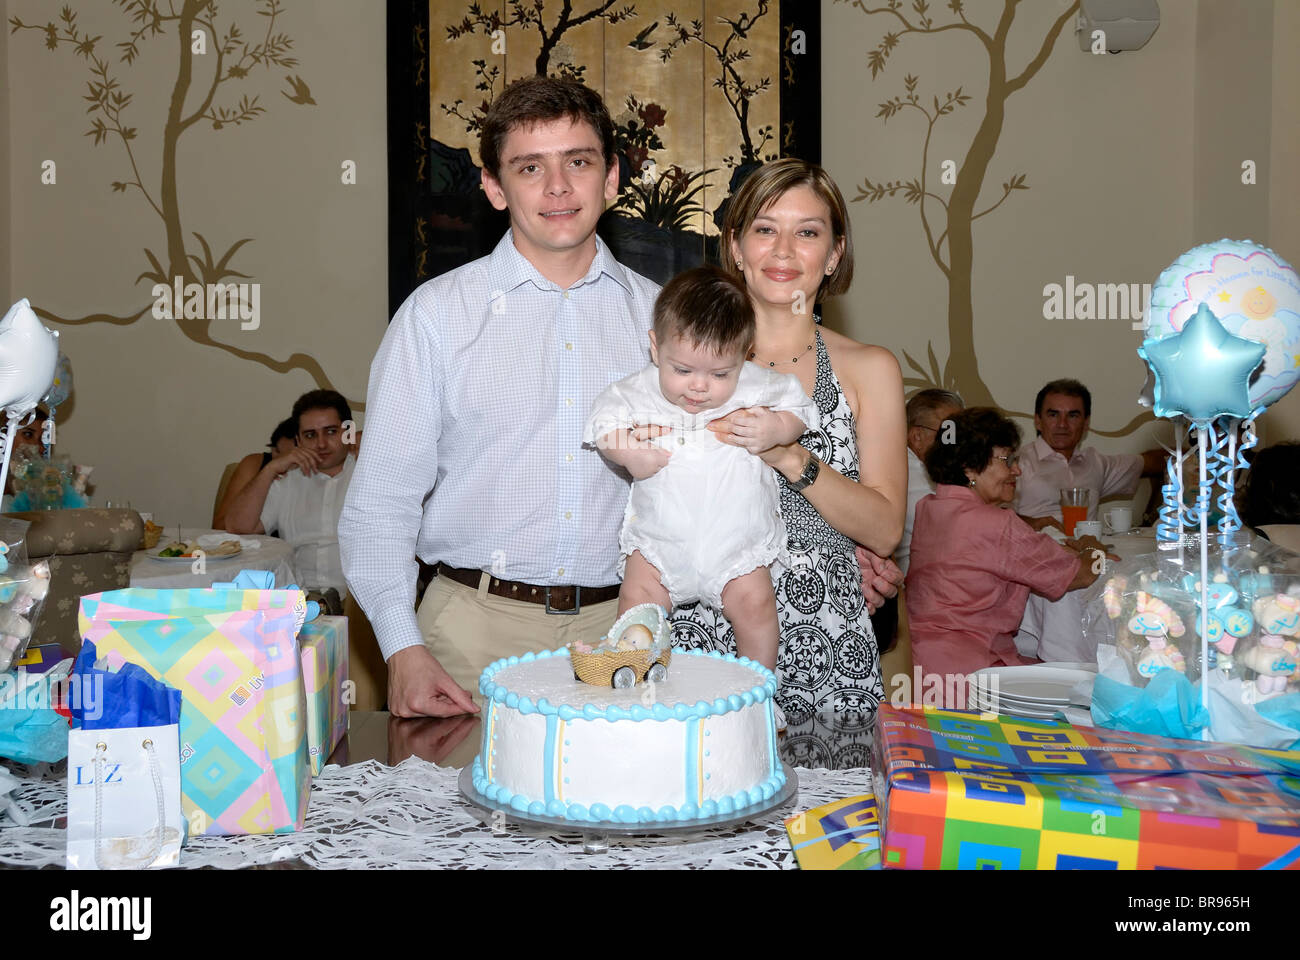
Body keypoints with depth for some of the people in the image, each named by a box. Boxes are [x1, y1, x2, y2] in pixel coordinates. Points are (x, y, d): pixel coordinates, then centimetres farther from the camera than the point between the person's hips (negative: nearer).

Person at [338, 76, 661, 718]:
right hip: (477, 629, -2)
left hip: (619, 626, 2)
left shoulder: (658, 314, 7)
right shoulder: (436, 313, 1)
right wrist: (404, 650, -12)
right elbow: (382, 500, -2)